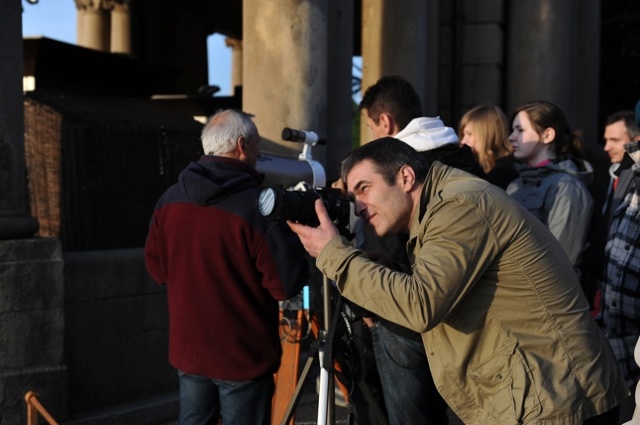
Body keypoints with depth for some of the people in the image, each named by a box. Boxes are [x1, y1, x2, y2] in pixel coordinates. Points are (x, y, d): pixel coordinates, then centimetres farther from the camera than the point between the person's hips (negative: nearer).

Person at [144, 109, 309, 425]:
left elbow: (156, 269, 10)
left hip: (187, 349, 6)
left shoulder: (170, 198, 0)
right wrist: (286, 234, -1)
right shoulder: (256, 206, -20)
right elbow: (287, 284, -17)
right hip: (243, 355, -6)